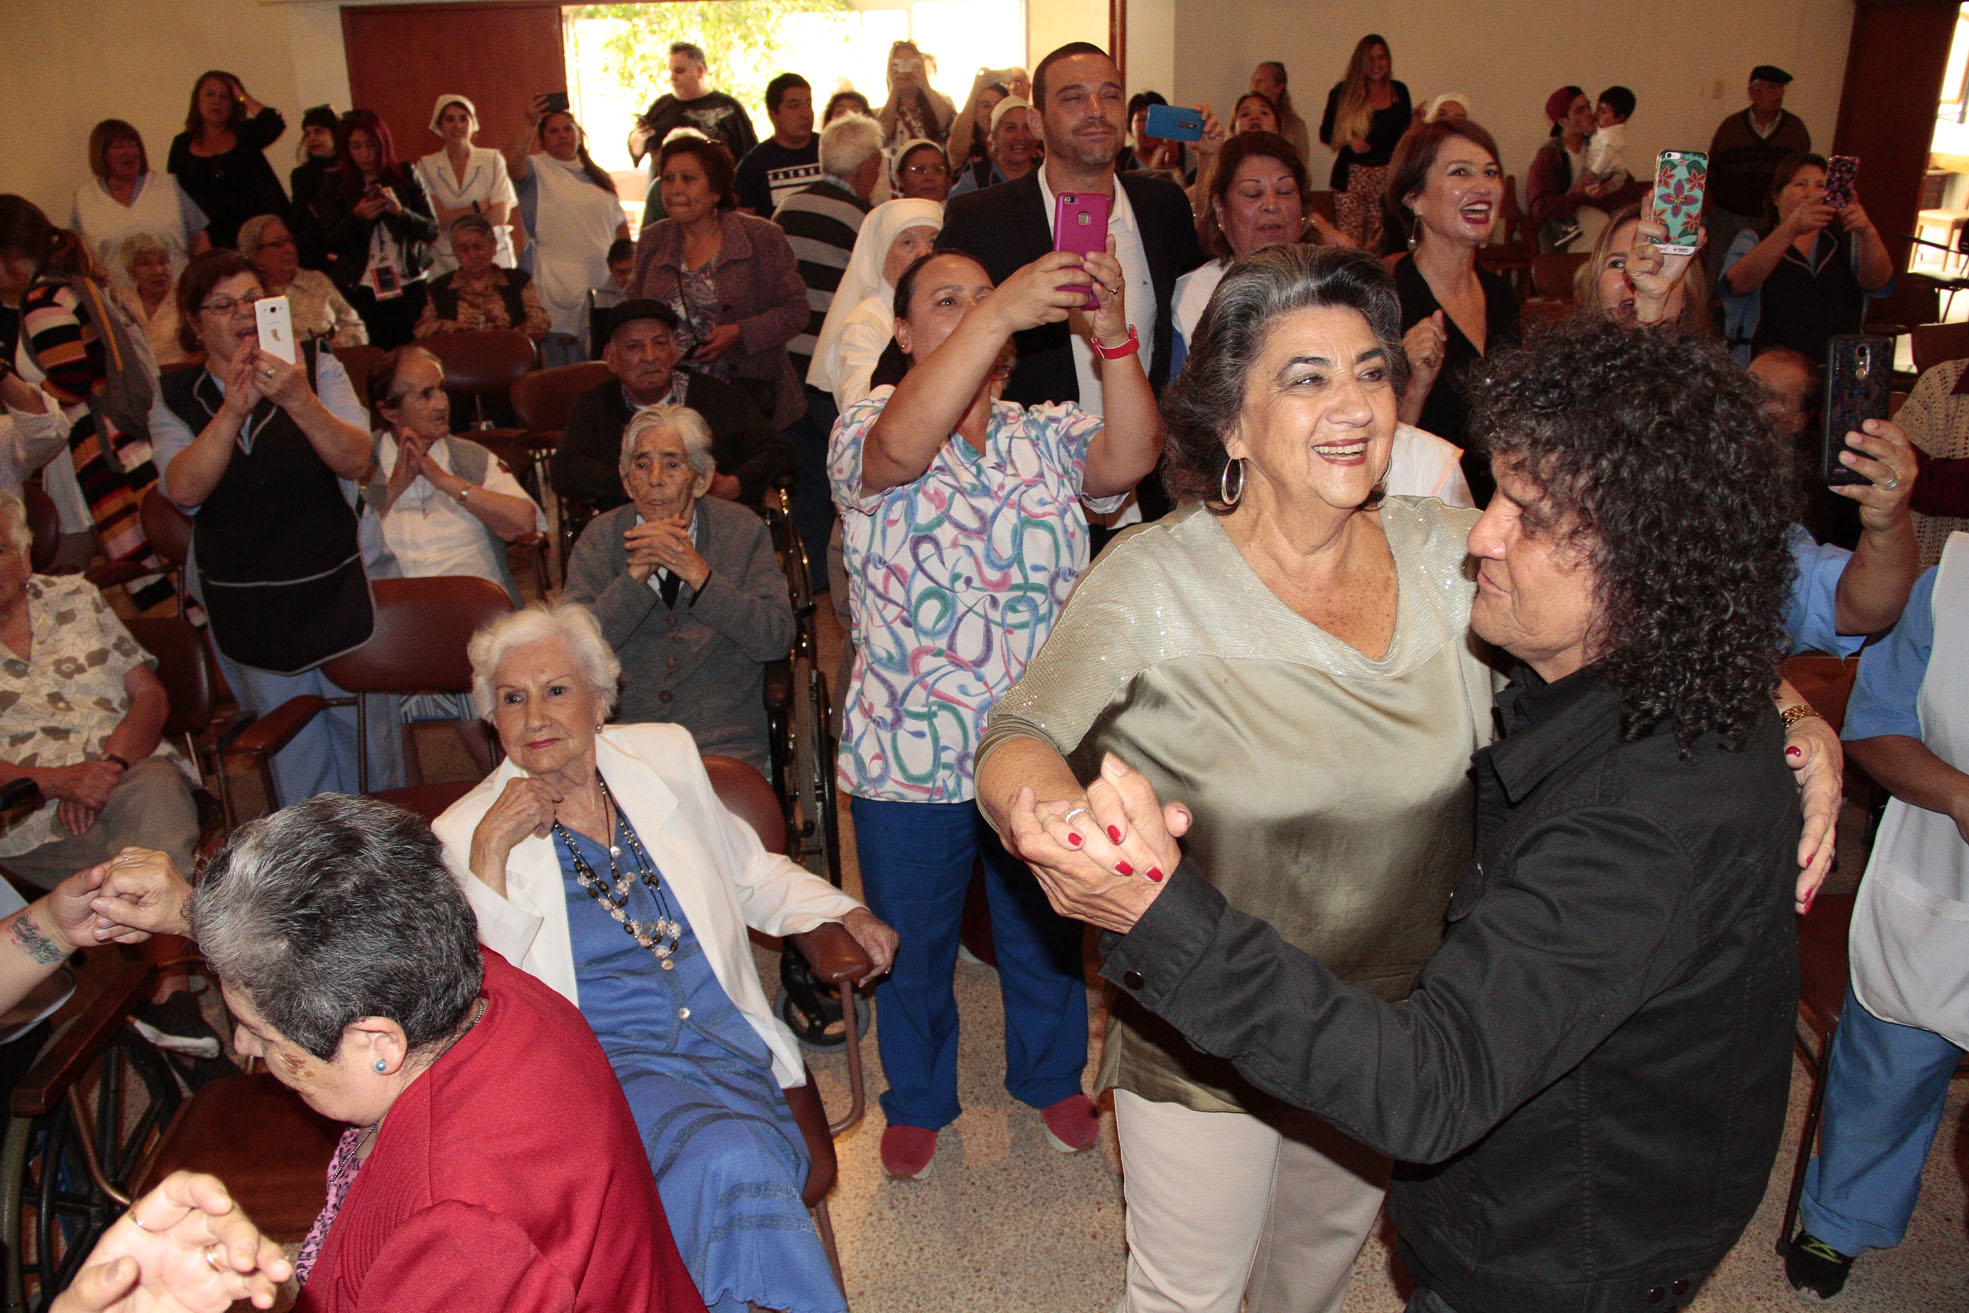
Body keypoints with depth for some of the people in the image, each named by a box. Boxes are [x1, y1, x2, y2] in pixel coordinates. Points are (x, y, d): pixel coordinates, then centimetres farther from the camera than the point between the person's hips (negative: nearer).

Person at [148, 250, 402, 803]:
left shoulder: (315, 367, -1)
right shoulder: (174, 398, 3)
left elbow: (356, 461, -15)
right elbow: (185, 489, -14)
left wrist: (300, 402, -32)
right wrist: (233, 410, -26)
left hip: (338, 591, -1)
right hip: (245, 610, 2)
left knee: (369, 739, 5)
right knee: (294, 759, 11)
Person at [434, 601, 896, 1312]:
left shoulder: (666, 756, 11)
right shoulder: (466, 834, 4)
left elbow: (749, 872, 23)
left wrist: (841, 912, 8)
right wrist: (490, 851, -15)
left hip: (732, 1048, 3)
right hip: (605, 1063, -3)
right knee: (733, 1159, -33)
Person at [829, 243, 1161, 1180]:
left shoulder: (1046, 435, 2)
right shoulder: (865, 429, -8)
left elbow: (1128, 459, -19)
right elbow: (902, 447, -33)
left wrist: (1112, 331, -33)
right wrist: (1000, 314, -41)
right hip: (909, 754, -2)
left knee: (1048, 934, 22)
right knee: (913, 944, 17)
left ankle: (1051, 1078, 48)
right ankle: (917, 1101, 43)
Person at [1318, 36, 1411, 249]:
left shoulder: (1398, 91, 12)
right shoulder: (1343, 93, 3)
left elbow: (1404, 133, 20)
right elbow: (1325, 134, 4)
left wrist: (1414, 119, 0)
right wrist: (1348, 140, -14)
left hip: (1387, 176, 3)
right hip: (1351, 176, -3)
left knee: (1378, 244, -2)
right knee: (1350, 242, -10)